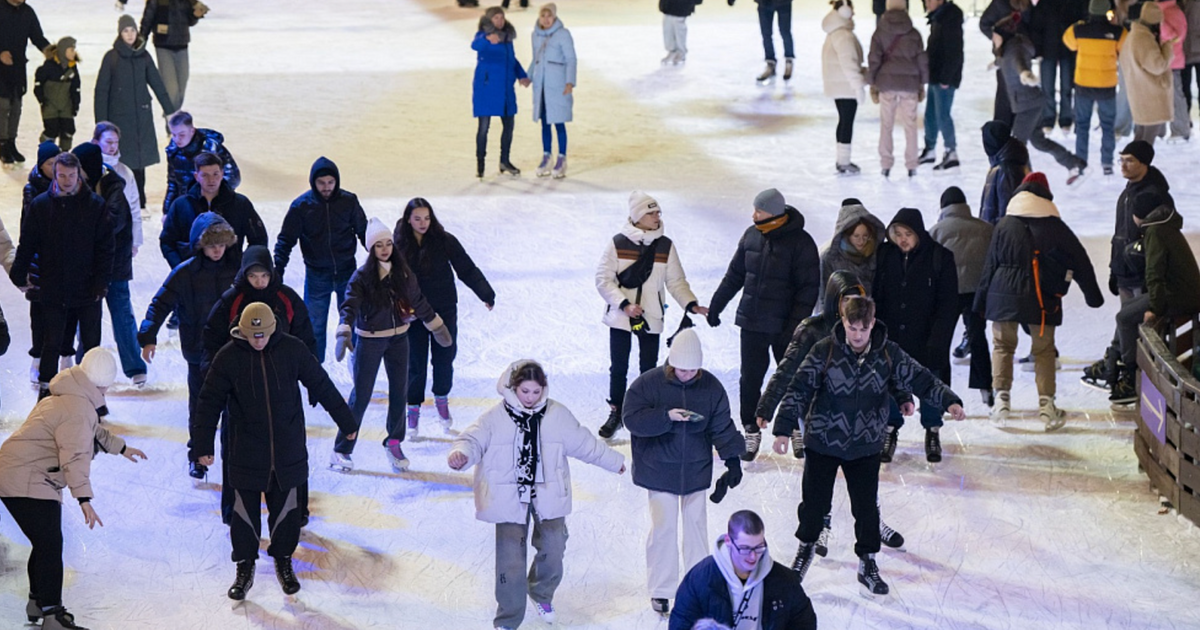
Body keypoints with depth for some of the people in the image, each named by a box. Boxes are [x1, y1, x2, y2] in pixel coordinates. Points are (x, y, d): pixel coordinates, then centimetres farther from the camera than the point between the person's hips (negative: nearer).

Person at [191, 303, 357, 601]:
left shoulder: (292, 350, -6)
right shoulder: (228, 357, -9)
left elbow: (321, 385, 4)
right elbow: (209, 402, -4)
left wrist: (345, 421, 10)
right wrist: (202, 445, -8)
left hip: (288, 450, 1)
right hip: (245, 451, -1)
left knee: (286, 508, 9)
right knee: (245, 510, 6)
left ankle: (284, 562, 27)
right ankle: (245, 568, 21)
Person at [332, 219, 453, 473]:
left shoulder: (403, 273, 0)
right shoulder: (362, 276, -14)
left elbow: (419, 302, 12)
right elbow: (350, 306, -25)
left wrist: (438, 327, 19)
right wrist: (344, 334, -40)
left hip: (398, 339, 4)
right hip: (369, 340, -4)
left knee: (400, 392, 9)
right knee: (361, 395, -3)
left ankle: (394, 443, 27)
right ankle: (341, 450, 6)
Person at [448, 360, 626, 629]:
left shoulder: (558, 415, 0)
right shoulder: (495, 417, -8)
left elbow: (584, 443, 12)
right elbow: (474, 439, -13)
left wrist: (614, 461, 22)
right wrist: (461, 454, -37)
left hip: (547, 496, 3)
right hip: (509, 496, -3)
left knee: (553, 549, 6)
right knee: (511, 558, -5)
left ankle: (542, 594, 38)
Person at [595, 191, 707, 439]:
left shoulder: (665, 246, -1)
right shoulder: (618, 244, -8)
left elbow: (676, 281, 5)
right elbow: (603, 279, -8)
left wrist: (691, 304, -10)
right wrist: (625, 304, -18)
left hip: (651, 318, 1)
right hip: (620, 317, -1)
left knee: (648, 369, 6)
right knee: (618, 368, 8)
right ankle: (616, 412, 24)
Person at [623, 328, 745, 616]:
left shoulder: (711, 387, -3)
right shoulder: (648, 384, -12)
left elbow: (722, 427, 1)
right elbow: (632, 419, -19)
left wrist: (732, 459, -7)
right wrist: (666, 416, -31)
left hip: (696, 471, 3)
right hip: (659, 471, -3)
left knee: (696, 524, 12)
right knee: (663, 526, -1)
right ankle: (661, 590, 10)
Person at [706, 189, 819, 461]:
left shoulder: (800, 242, -13)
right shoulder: (751, 236, 3)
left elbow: (808, 287, -13)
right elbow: (735, 275, 14)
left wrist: (797, 323, -19)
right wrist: (715, 305, 15)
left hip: (785, 325, -4)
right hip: (752, 322, 4)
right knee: (750, 378, 4)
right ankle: (751, 431, 17)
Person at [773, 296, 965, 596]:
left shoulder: (888, 354, -7)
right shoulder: (825, 351, -12)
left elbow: (919, 378, -4)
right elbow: (799, 389, -9)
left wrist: (949, 401, -18)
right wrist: (784, 429, -13)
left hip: (866, 447, 1)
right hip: (822, 443, -1)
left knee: (867, 507, 3)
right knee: (815, 503, 8)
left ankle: (867, 563, 19)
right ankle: (807, 546, 36)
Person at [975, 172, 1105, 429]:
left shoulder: (1004, 225, 1)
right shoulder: (1056, 227, 1)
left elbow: (990, 264, 4)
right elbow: (1080, 261, 6)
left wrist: (981, 301, 11)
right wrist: (1093, 295, 17)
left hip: (1004, 296, 0)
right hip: (1042, 300, 0)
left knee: (1002, 345, 13)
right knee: (1044, 350, 10)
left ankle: (1001, 397, 1)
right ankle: (1046, 403, 2)